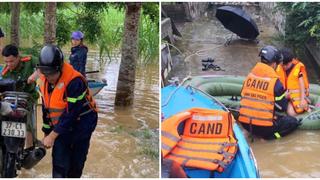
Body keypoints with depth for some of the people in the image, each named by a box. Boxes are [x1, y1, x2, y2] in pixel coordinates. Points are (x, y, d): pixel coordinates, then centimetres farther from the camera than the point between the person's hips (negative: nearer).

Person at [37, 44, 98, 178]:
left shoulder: (74, 81, -28)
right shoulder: (44, 80, -4)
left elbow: (71, 113, -27)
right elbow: (46, 108, 10)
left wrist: (52, 135, -23)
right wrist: (47, 133, 13)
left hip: (81, 124, -5)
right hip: (61, 126, 5)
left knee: (76, 163, 7)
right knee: (59, 165, -3)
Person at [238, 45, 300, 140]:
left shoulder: (249, 76, 4)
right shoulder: (275, 82, -11)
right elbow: (282, 107, -3)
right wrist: (285, 97, 21)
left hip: (245, 123, 6)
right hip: (264, 127, -6)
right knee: (293, 122, 13)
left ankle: (254, 132, 10)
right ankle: (270, 136, -4)